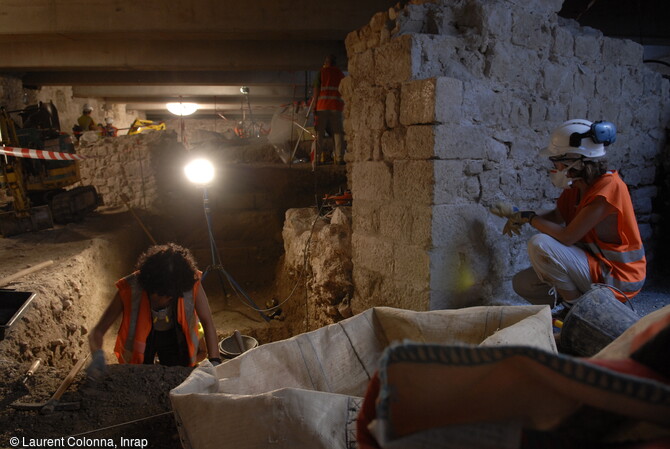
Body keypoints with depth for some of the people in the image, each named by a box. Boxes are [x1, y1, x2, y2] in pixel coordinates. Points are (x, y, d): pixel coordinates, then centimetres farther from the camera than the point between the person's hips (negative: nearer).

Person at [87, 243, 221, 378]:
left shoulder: (191, 283, -33)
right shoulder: (130, 289, -35)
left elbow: (207, 322, -28)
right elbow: (98, 330, -29)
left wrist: (214, 362, -38)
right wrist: (97, 356, -50)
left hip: (174, 336, 1)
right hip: (141, 337, 0)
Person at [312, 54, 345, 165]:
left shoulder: (321, 72, 8)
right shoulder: (340, 74, 17)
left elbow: (316, 89, 0)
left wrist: (314, 105, -1)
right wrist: (343, 106, 20)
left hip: (322, 105, -2)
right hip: (336, 106, 2)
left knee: (319, 132, -1)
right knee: (338, 132, 2)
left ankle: (317, 158, -4)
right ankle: (340, 158, -4)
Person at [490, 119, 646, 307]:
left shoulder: (608, 188, -25)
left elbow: (566, 237, -28)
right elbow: (557, 216, 11)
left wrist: (529, 217, -15)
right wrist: (516, 214, -4)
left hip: (617, 278, -8)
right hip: (597, 265, 9)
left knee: (540, 244, -27)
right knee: (522, 284, 4)